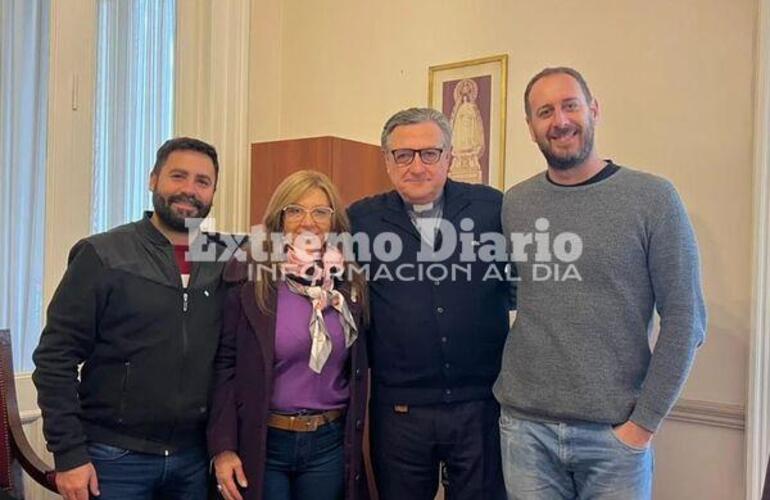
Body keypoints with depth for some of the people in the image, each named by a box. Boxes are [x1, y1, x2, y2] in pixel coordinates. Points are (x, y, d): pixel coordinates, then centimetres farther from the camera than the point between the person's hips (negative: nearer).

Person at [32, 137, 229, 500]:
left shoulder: (226, 264, 1)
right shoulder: (102, 256, -8)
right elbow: (55, 359, -8)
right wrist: (69, 454, -11)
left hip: (194, 457, 3)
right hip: (114, 457, -3)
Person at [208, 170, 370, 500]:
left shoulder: (351, 281, 1)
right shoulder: (250, 277, -9)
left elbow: (358, 367, 9)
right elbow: (225, 365, -8)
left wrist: (353, 438, 6)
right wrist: (222, 447, -11)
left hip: (330, 443, 3)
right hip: (261, 442, -3)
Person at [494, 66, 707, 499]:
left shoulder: (653, 198, -7)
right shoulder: (513, 204, 2)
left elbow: (685, 320, -7)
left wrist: (644, 422, -8)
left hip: (615, 432, -2)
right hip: (524, 425, 2)